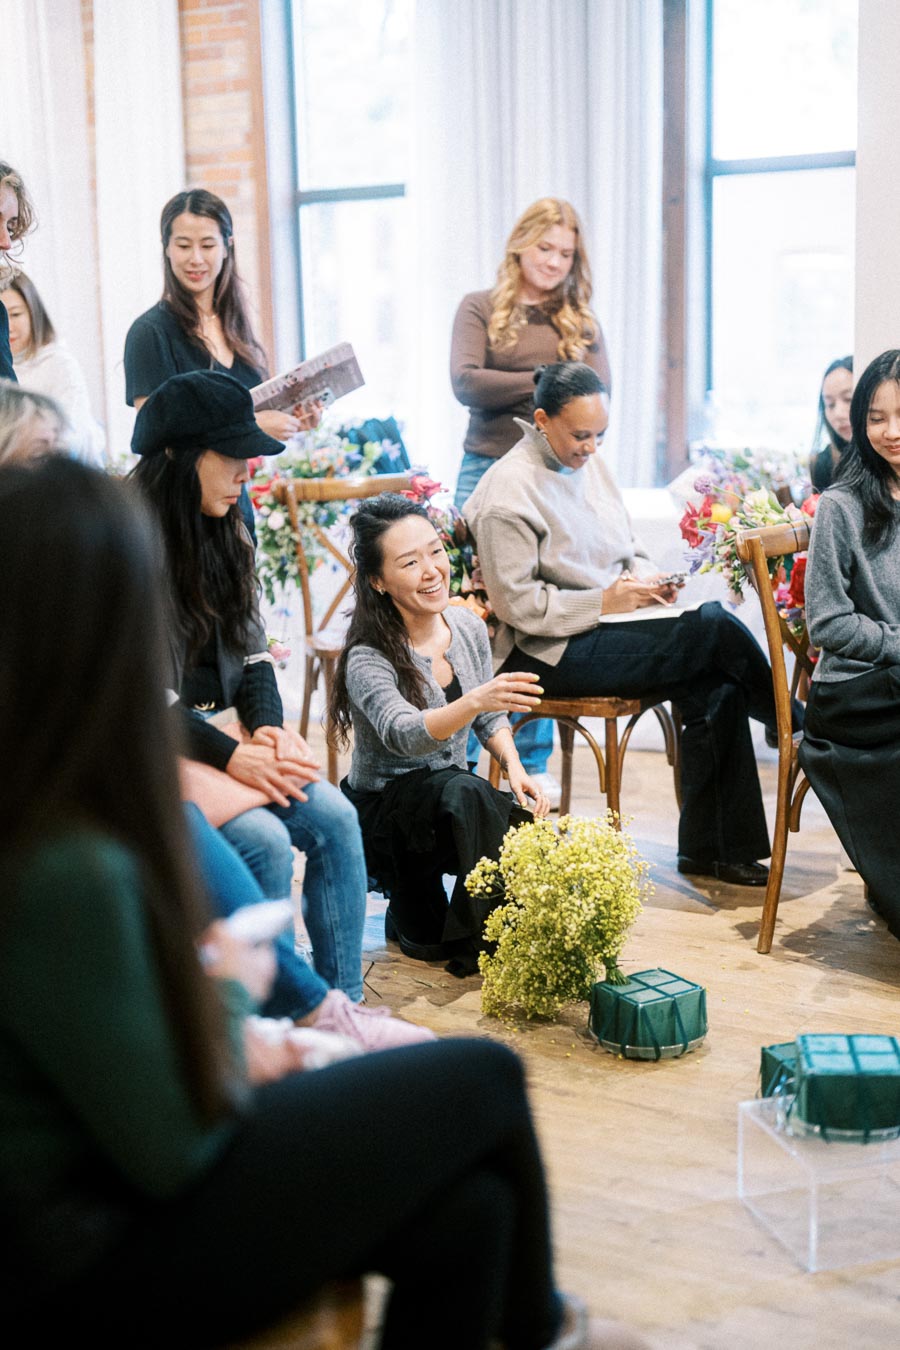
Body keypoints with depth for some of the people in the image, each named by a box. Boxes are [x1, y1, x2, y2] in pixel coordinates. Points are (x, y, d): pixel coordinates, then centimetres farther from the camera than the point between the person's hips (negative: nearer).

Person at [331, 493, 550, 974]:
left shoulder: (468, 626, -3)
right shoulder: (369, 659, -21)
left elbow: (490, 719, 10)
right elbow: (404, 734, -39)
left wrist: (515, 768, -9)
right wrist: (473, 702, -56)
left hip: (453, 806, 6)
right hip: (381, 814, -6)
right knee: (463, 790, -36)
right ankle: (480, 943, -19)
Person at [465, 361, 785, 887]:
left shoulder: (590, 465, 12)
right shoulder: (509, 491, -12)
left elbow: (629, 547, 23)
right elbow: (518, 604, -15)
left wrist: (646, 577, -1)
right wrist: (604, 601, -17)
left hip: (610, 625, 8)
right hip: (550, 652, -8)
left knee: (717, 687, -17)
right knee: (717, 627, -22)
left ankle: (709, 847, -6)